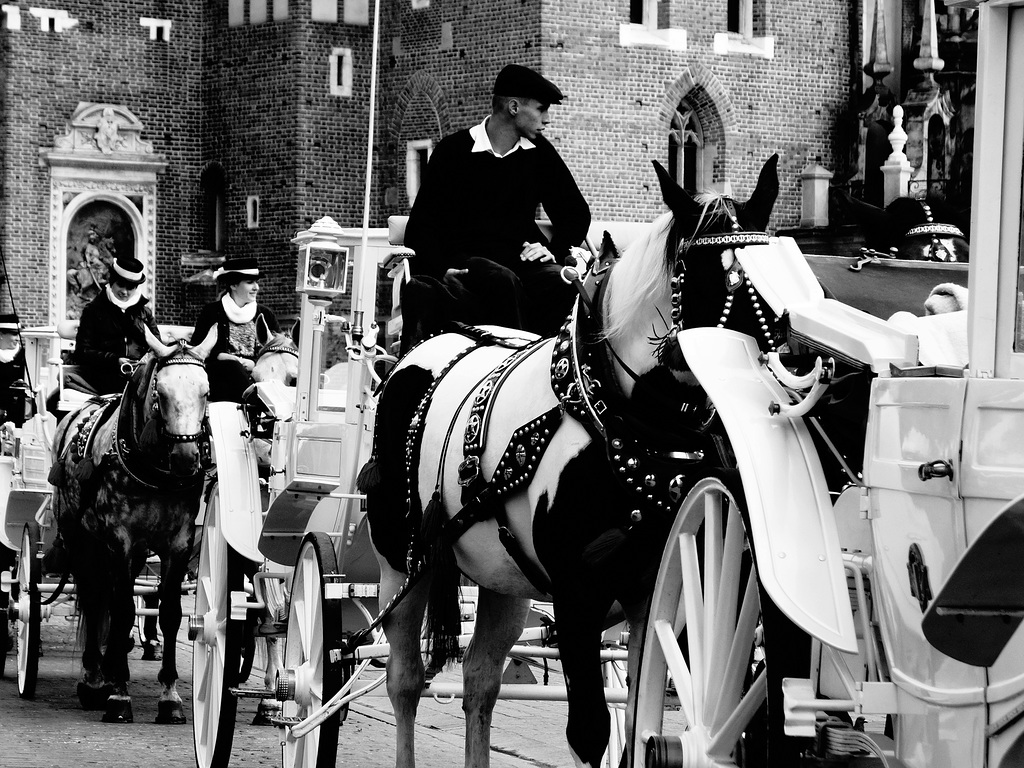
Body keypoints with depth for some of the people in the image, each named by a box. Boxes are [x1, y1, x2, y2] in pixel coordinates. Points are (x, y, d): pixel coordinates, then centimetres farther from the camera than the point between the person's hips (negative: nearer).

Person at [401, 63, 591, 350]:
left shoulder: (538, 152, 17)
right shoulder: (454, 151, 5)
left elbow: (576, 211, 23)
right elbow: (422, 226, 3)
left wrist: (555, 250, 2)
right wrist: (440, 271, -16)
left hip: (522, 258, 3)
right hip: (468, 258, -3)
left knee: (562, 282, -32)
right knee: (503, 281, -39)